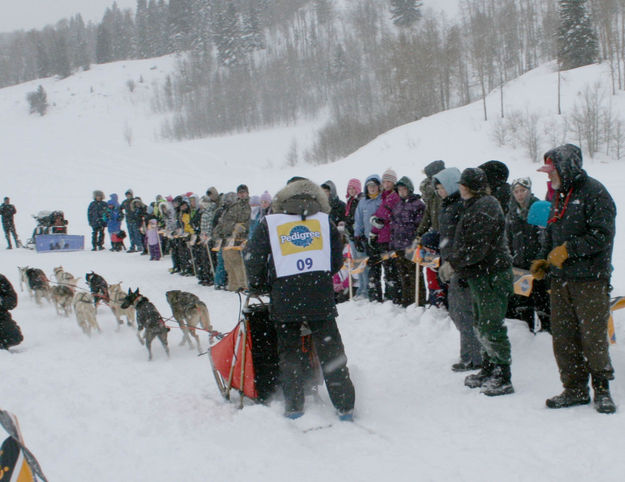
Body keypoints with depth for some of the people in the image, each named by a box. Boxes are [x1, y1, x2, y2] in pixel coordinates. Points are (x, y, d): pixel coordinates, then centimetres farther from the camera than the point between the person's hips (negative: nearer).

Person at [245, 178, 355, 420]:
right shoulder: (325, 221, 12)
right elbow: (337, 260, 12)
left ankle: (294, 406, 11)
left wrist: (258, 287, 21)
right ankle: (344, 405, 6)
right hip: (321, 296, 1)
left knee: (289, 351, 11)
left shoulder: (269, 224, 8)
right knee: (330, 350, 6)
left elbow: (253, 259, 5)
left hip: (284, 296, -1)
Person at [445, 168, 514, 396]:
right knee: (481, 325, 18)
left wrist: (454, 264, -16)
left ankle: (503, 379, -1)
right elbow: (464, 243, 22)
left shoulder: (485, 207, -17)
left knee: (491, 327, -7)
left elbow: (477, 247, -23)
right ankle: (488, 371, 29)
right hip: (480, 276, 11)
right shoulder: (474, 206, 17)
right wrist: (452, 262, 10)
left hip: (491, 276, -11)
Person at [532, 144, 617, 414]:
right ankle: (575, 389, 16)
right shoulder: (559, 195, 16)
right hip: (560, 278, 7)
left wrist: (568, 250, -16)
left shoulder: (594, 193, -9)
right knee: (563, 337, 6)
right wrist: (543, 260, 10)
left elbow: (601, 235, -15)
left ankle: (602, 388, 12)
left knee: (593, 336, -4)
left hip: (590, 281, -7)